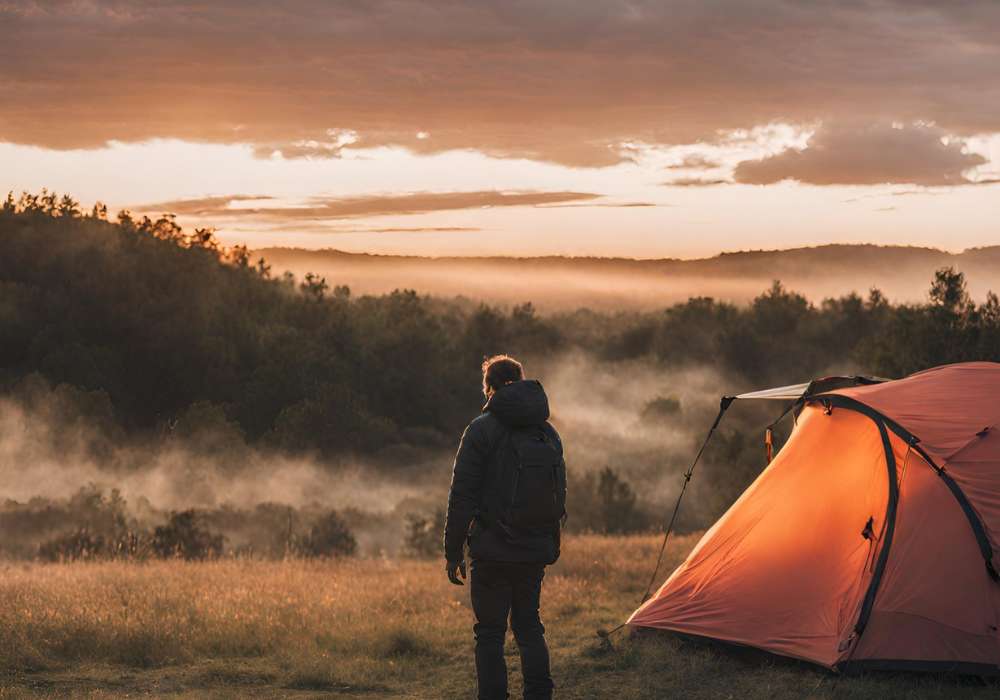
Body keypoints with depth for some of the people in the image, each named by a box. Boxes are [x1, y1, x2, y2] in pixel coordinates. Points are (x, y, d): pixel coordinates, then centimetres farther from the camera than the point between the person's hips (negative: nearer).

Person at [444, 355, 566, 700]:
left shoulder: (481, 430, -8)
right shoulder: (548, 433, 10)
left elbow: (462, 496, -10)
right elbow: (559, 494, 15)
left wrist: (453, 552, -5)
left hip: (493, 551, -5)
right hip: (536, 552, 5)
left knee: (490, 633, 2)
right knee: (529, 626, 17)